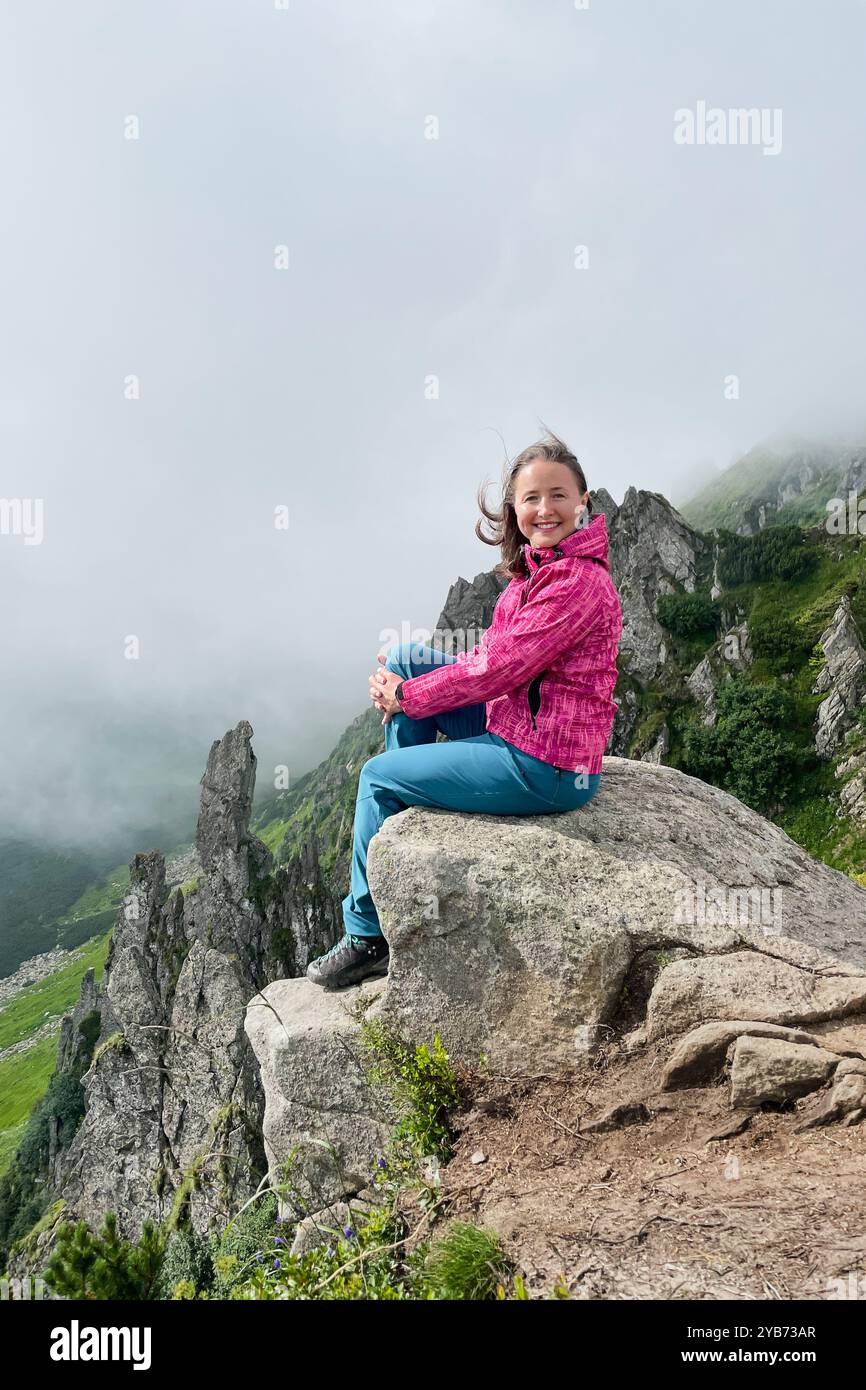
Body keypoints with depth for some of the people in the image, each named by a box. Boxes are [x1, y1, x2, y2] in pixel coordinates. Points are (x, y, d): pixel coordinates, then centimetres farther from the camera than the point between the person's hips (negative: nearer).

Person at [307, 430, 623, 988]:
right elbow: (495, 658, 8)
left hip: (546, 769, -9)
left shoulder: (578, 582, -22)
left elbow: (500, 668, -22)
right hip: (520, 727, 9)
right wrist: (402, 682, -6)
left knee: (377, 777, 0)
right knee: (406, 659, 6)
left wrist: (407, 697, -9)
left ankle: (368, 936, 17)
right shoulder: (538, 568, 8)